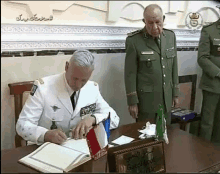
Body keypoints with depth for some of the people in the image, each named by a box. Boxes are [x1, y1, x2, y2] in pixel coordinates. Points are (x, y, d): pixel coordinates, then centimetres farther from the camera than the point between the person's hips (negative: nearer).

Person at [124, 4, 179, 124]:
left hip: (166, 99, 5)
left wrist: (175, 93, 10)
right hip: (145, 100, -4)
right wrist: (132, 101, -10)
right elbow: (130, 73, -10)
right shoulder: (134, 40, -13)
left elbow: (174, 66, 9)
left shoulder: (170, 36, 3)